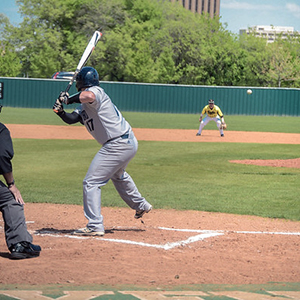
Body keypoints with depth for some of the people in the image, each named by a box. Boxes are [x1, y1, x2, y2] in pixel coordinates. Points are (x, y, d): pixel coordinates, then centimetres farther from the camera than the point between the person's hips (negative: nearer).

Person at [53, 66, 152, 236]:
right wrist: (61, 112, -14)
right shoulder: (84, 106, 15)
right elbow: (72, 119, 4)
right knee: (118, 175, 37)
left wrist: (68, 99, -27)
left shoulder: (96, 91, -13)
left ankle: (95, 226, -11)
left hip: (118, 145, -11)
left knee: (91, 182, -9)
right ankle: (141, 205, 55)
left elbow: (89, 96, -38)